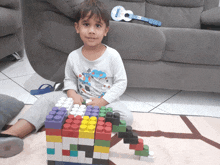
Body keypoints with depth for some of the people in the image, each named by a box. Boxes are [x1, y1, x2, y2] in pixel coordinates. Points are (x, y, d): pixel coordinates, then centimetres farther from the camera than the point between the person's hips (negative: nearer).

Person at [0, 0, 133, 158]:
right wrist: (72, 94, -13)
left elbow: (121, 82, -9)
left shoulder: (112, 56, -11)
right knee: (48, 99, -14)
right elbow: (69, 79, 10)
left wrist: (103, 101, -20)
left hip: (106, 100, -2)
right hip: (80, 99, 2)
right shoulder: (73, 57, -2)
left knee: (127, 117, -31)